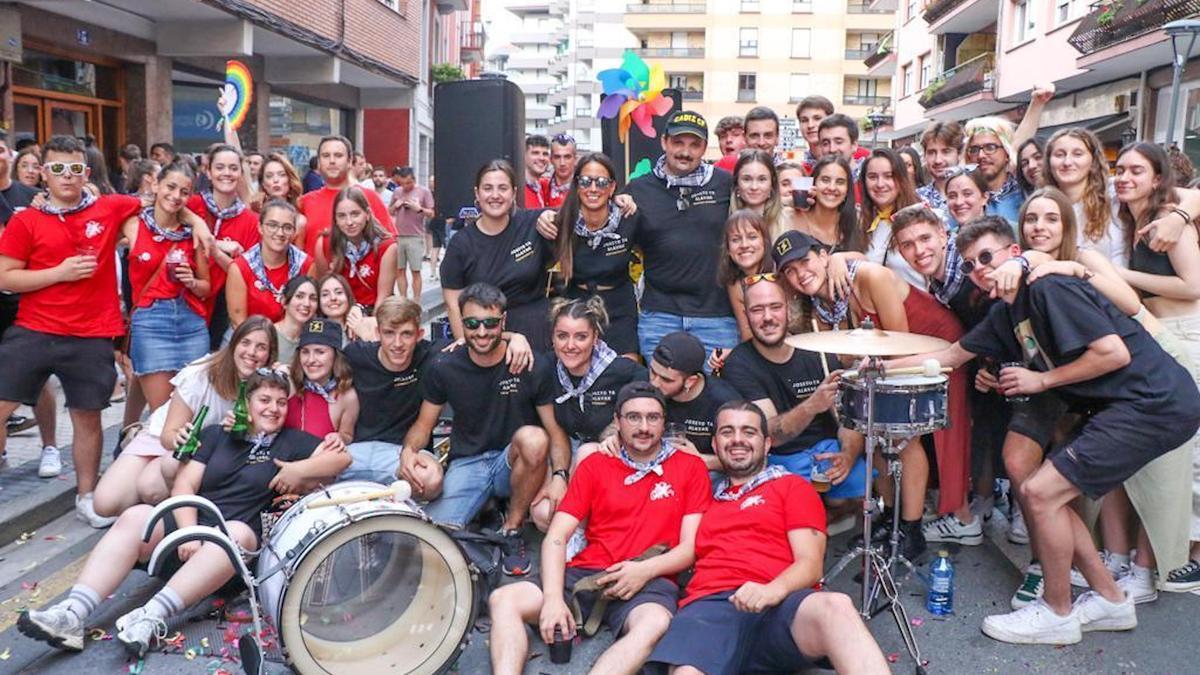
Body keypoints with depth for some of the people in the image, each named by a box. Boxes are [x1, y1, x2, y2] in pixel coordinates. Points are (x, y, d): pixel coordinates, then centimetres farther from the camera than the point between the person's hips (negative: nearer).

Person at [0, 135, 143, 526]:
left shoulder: (110, 209, 3)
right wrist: (60, 272, -12)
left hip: (91, 338, 0)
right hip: (32, 332, 0)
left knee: (87, 417, 9)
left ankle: (86, 496, 24)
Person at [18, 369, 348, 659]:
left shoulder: (291, 441, 12)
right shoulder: (217, 434, 17)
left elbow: (341, 457, 3)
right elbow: (185, 485, 7)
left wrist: (298, 469, -11)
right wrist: (189, 531, -10)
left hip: (239, 543, -3)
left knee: (239, 532, -36)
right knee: (136, 516, -23)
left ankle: (151, 619, -47)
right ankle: (72, 614, -36)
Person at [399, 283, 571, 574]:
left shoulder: (533, 367, -8)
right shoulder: (443, 368, -3)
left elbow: (555, 429, -6)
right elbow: (423, 424, 7)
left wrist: (559, 475, -24)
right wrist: (408, 450, -16)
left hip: (513, 463, -1)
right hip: (466, 464, 1)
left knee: (533, 438, -36)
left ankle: (512, 528, -12)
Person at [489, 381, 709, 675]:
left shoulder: (690, 468, 11)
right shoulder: (595, 465, 15)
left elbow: (691, 547, 5)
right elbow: (556, 536, 5)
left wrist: (646, 569, -15)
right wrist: (553, 598, -12)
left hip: (648, 582, -3)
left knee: (656, 624, -38)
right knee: (504, 599, -19)